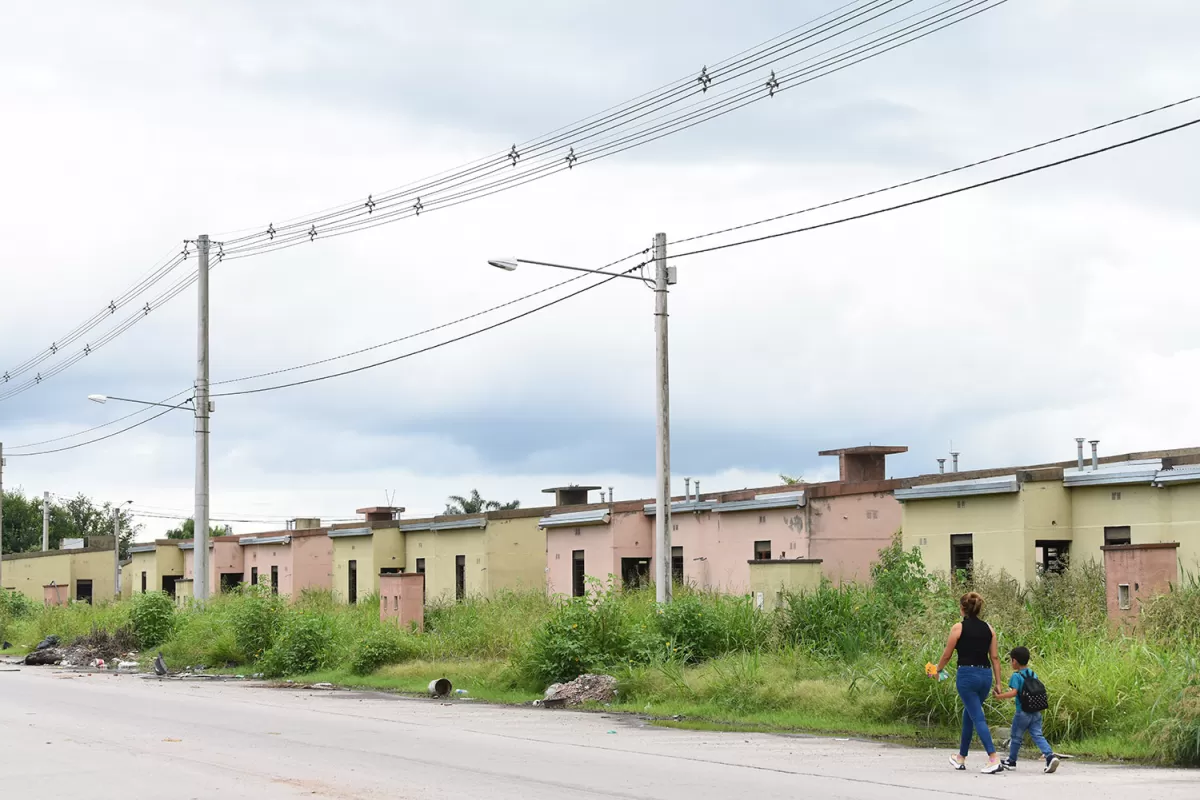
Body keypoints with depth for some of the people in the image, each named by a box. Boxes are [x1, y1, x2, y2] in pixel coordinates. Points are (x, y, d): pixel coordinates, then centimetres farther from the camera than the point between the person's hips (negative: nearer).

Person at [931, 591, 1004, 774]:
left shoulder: (959, 628, -6)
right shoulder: (988, 628, 7)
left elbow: (947, 655, 0)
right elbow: (995, 657, 6)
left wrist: (937, 671, 18)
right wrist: (998, 683, 10)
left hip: (967, 674, -6)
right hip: (985, 675, 6)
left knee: (978, 718, -6)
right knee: (969, 714, 21)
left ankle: (994, 760, -18)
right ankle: (961, 758, 31)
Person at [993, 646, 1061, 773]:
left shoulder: (1016, 676, -11)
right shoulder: (1033, 674, 9)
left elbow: (1013, 692, -22)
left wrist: (999, 696, -12)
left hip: (1022, 712, -5)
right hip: (1036, 712, 5)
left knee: (1016, 737, 10)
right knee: (1037, 735, 1)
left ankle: (1011, 761, 23)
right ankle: (1050, 756, -19)